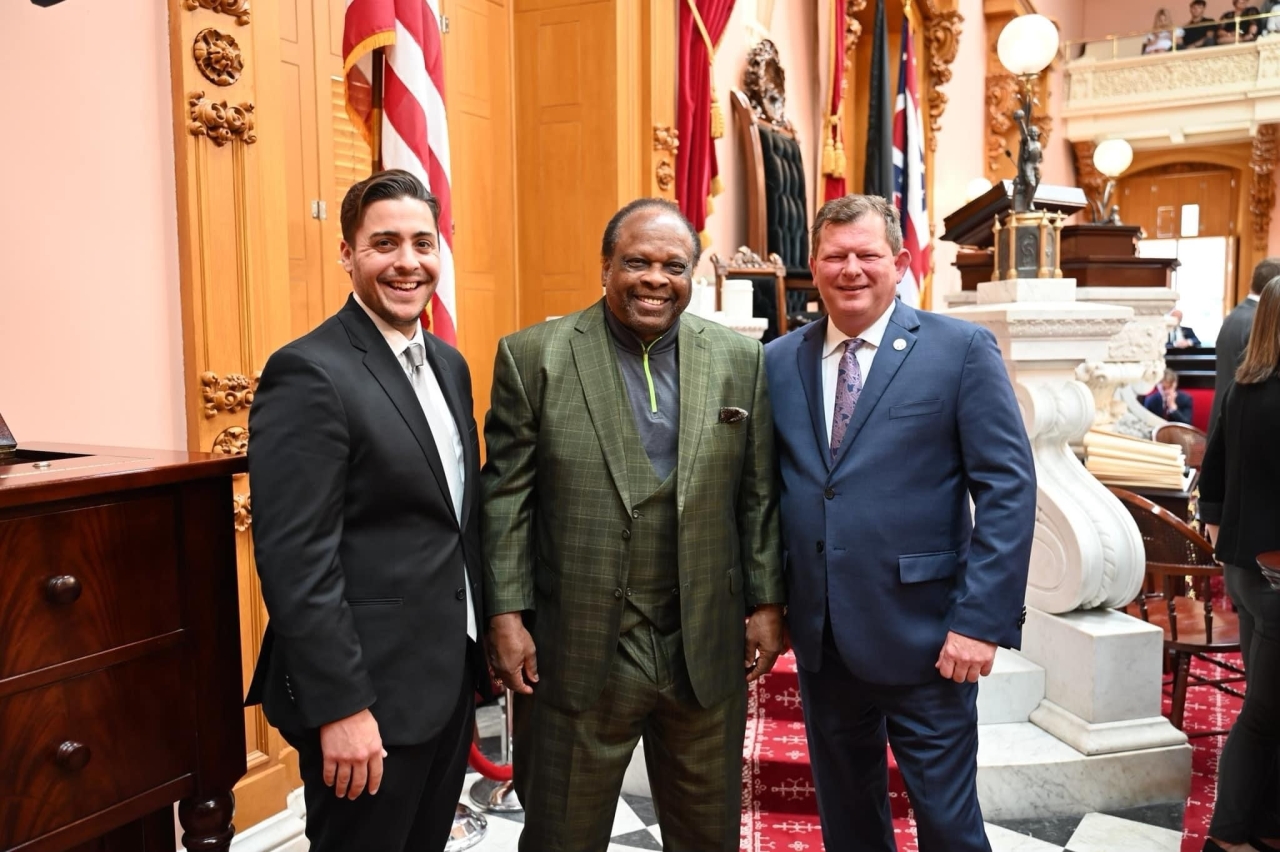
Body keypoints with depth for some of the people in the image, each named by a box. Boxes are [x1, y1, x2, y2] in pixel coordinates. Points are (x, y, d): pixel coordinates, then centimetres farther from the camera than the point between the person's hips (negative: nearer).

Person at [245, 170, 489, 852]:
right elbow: (296, 560, -20)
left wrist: (484, 639, 13)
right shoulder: (308, 373, -17)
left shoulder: (448, 364, 9)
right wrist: (342, 707, -20)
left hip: (450, 674, 8)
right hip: (368, 692, -7)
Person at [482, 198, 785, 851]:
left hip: (708, 651, 2)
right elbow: (506, 497, -3)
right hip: (577, 651, -2)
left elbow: (758, 496, 6)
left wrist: (766, 604, 4)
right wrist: (506, 613, -6)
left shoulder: (740, 360, 3)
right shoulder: (532, 356, -4)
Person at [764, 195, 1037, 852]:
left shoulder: (962, 349, -6)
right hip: (819, 636, 4)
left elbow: (1009, 488, -9)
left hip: (923, 636, -4)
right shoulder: (779, 362, 5)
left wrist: (982, 619, -15)